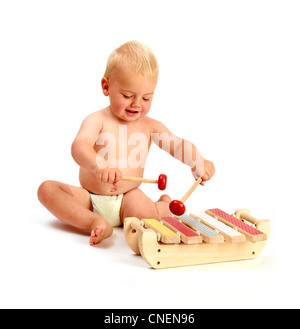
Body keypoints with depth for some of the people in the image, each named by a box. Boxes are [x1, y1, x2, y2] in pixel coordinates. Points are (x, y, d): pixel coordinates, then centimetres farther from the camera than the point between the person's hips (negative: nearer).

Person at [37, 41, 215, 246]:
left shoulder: (150, 126, 5)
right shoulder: (97, 121, -7)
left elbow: (177, 145, 2)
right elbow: (79, 146, -26)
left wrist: (198, 162, -22)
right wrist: (98, 166, -49)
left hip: (127, 199, 1)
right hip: (89, 198, 0)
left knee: (145, 213, -32)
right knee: (47, 189, -21)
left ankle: (165, 206, 4)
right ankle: (94, 222, -32)